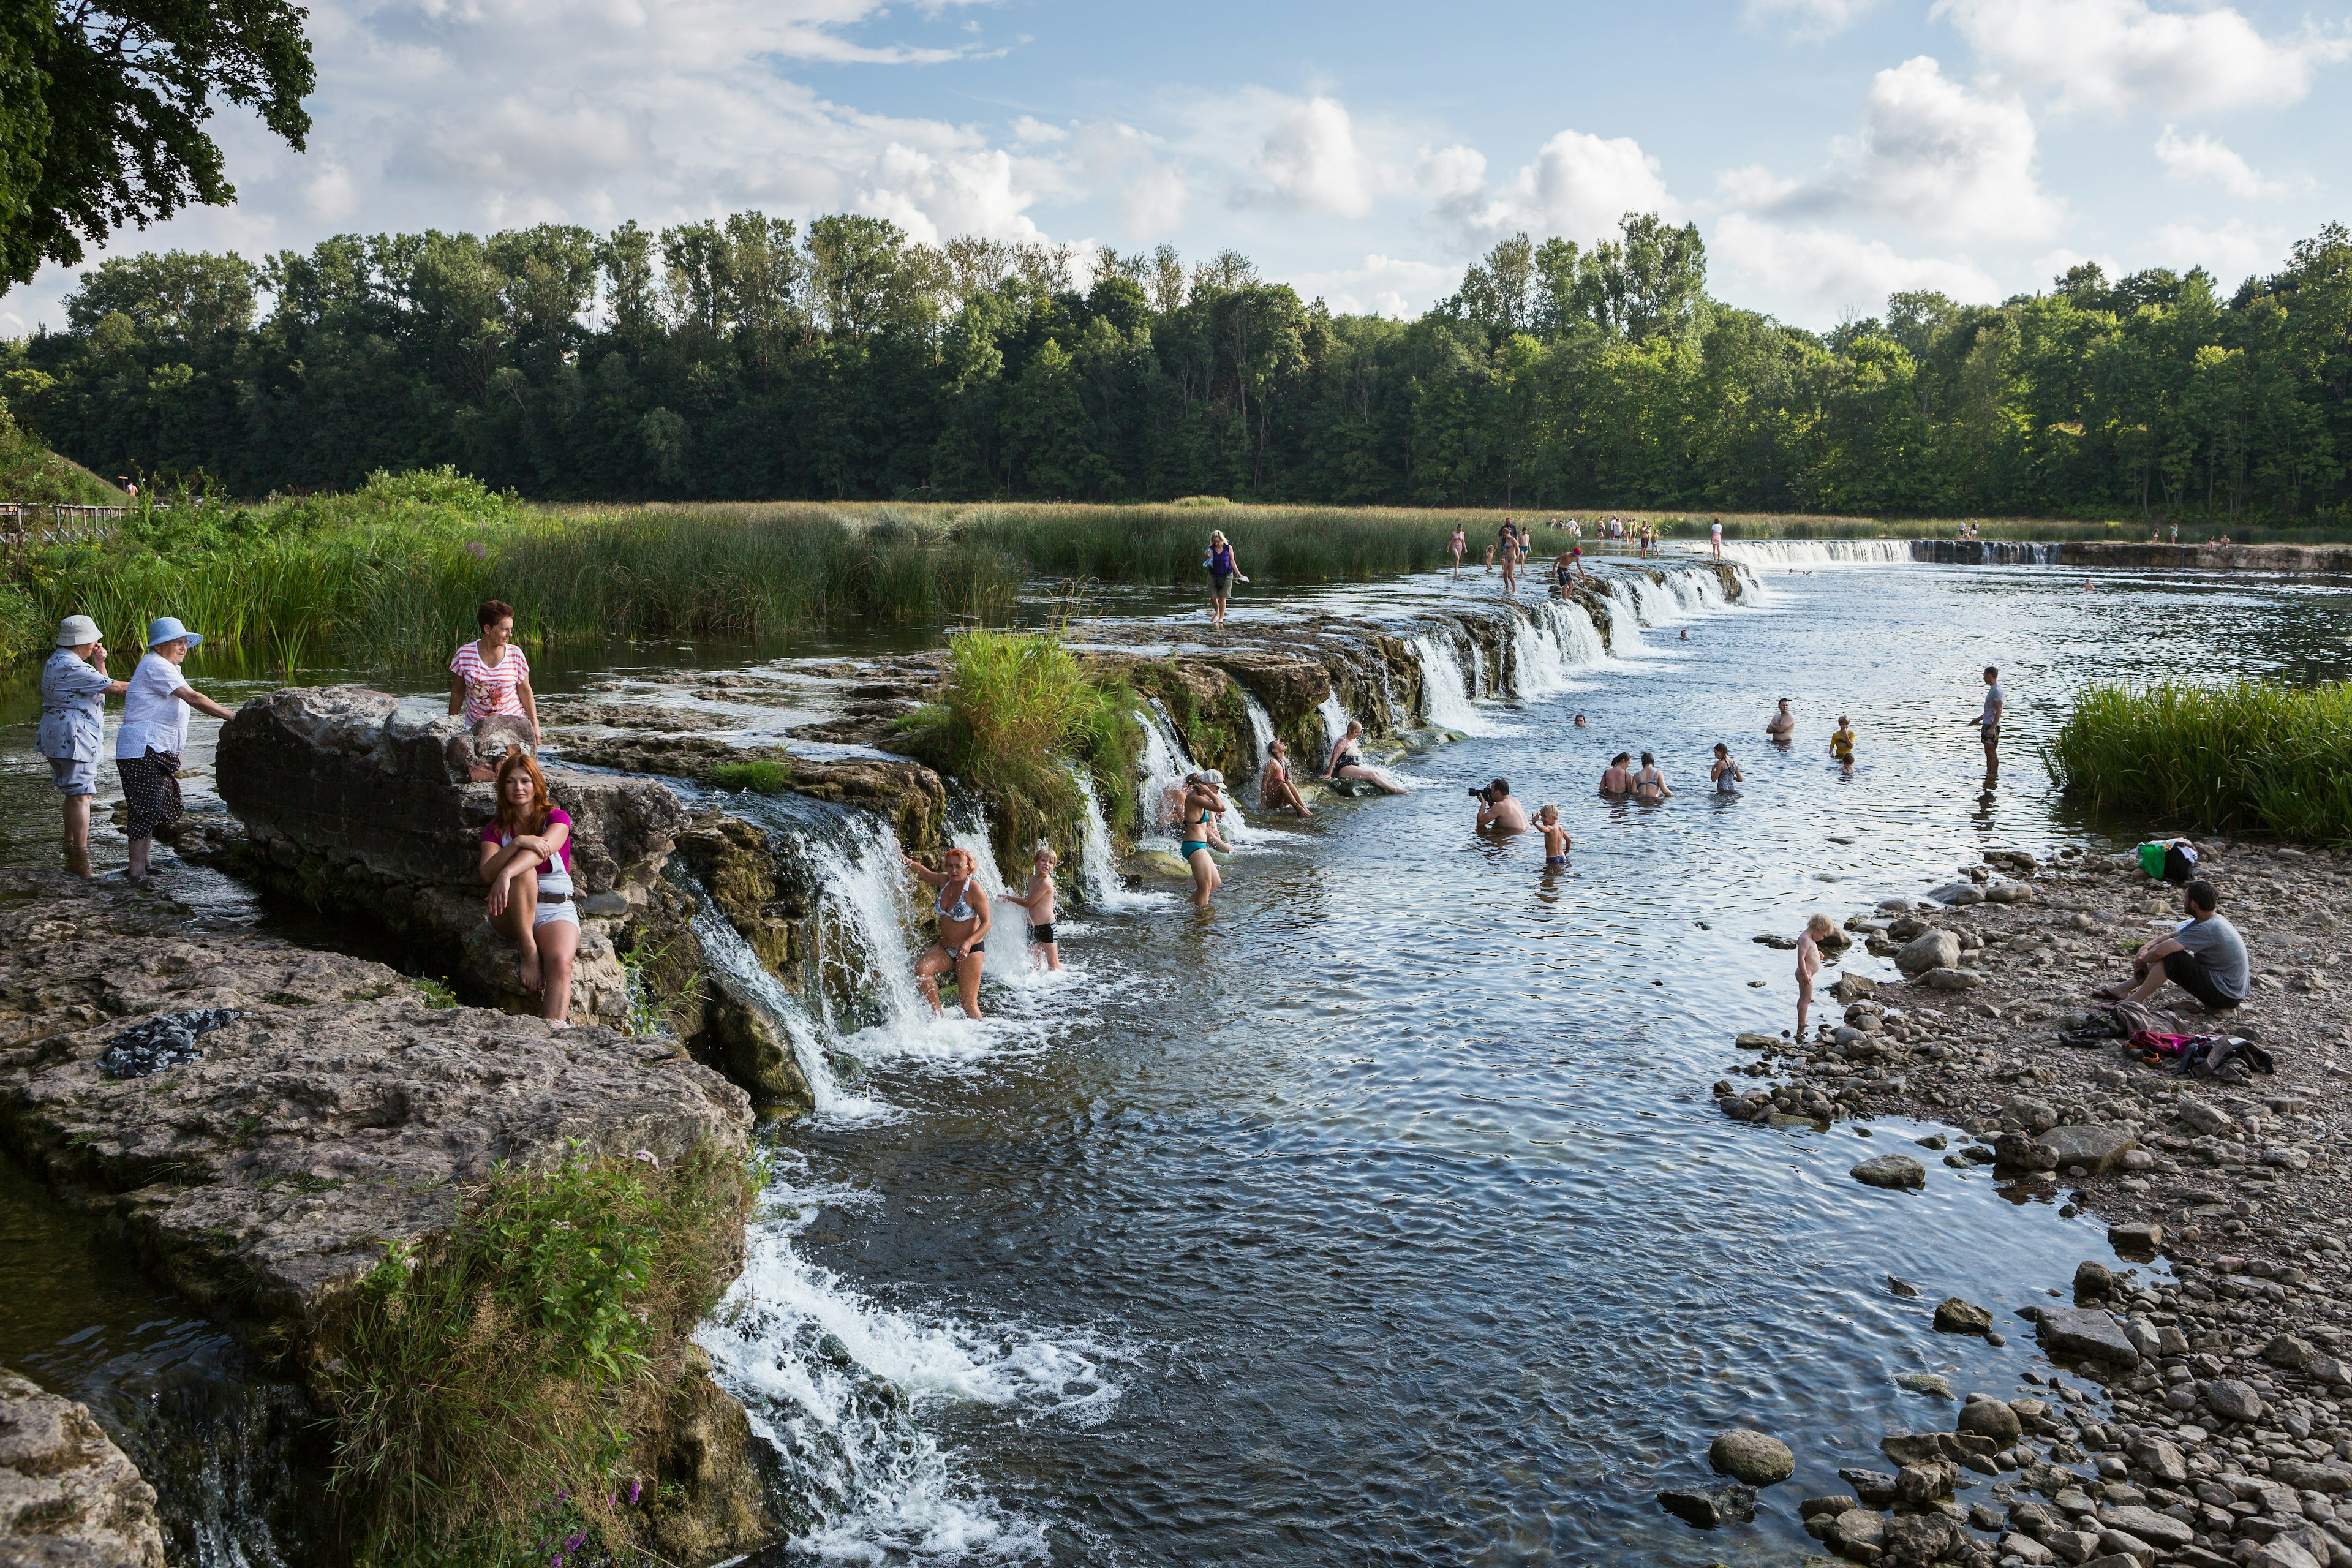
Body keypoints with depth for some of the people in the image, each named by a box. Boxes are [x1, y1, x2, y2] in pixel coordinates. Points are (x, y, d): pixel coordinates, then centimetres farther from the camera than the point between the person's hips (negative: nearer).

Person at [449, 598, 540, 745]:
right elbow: (457, 693, 8)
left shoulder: (515, 654, -1)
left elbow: (525, 691, 5)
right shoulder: (465, 655, -2)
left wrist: (534, 725, 2)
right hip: (476, 726, 0)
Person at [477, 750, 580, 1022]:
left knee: (561, 962, -33)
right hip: (513, 913, 1)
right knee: (522, 872, -33)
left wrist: (506, 874, -37)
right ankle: (528, 950, -31)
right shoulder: (496, 830, 12)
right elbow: (487, 872, -8)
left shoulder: (557, 818, 5)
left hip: (557, 909, -1)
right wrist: (517, 843, -26)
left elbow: (544, 849, -18)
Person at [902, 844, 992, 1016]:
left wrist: (970, 942, -30)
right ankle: (937, 1014, -10)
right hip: (944, 948, 6)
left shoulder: (974, 889, -16)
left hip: (970, 950, -6)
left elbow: (986, 923, -16)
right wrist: (904, 859, 9)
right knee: (921, 968, -21)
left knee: (969, 1003, -7)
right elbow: (923, 872, 21)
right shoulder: (944, 881, 1)